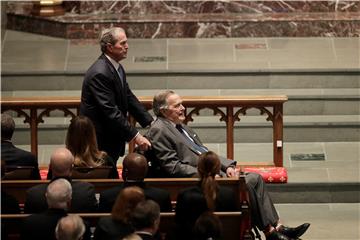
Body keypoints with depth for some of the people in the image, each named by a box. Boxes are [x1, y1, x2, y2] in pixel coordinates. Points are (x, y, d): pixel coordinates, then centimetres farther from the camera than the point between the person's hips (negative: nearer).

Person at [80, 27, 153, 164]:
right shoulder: (100, 74, -23)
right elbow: (110, 111, -26)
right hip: (99, 142, -9)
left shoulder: (117, 68, 8)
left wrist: (150, 123, 4)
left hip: (112, 139, 9)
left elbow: (129, 98, 13)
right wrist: (135, 136, -25)